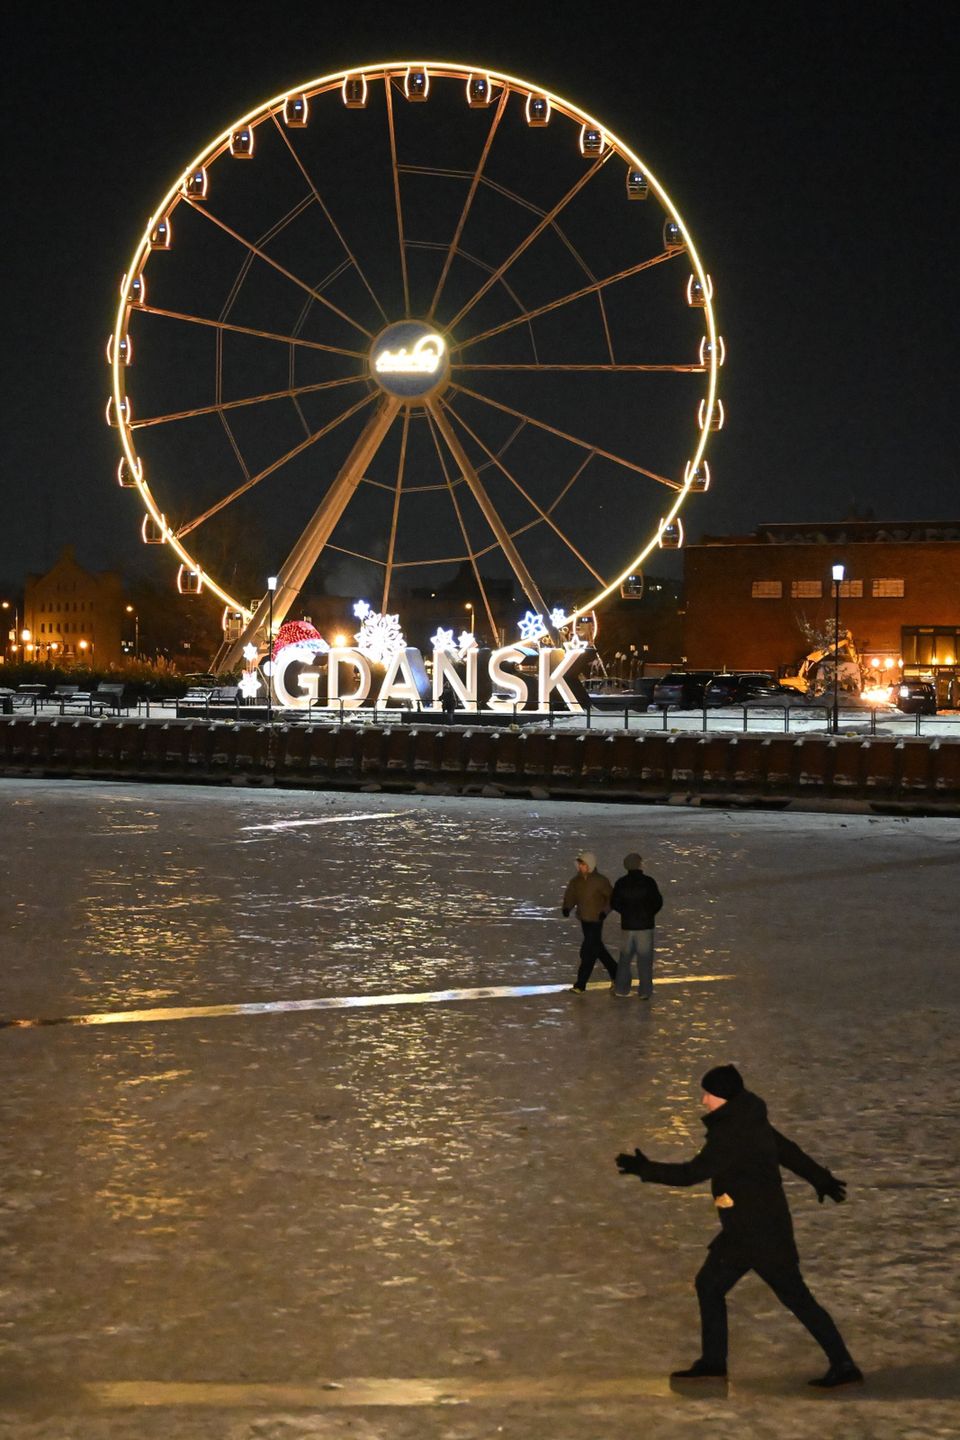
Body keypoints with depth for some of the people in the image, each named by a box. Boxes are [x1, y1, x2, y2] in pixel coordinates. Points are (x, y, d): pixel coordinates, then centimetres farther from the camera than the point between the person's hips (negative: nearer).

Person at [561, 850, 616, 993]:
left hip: (596, 921, -7)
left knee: (588, 953, -7)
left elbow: (611, 898, -6)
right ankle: (615, 974, 36)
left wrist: (605, 911, -21)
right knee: (598, 949, 19)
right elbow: (570, 895, 4)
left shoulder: (600, 881, -14)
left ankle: (580, 985, -4)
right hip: (584, 919, 7)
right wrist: (567, 908, -16)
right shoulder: (576, 881, 1)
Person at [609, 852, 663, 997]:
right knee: (644, 959, 4)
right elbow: (658, 902, -9)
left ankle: (621, 988, 17)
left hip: (627, 925, 2)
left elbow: (614, 903, 1)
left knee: (625, 958, 14)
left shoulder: (621, 883, -3)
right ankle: (644, 991, 6)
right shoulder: (649, 882, -12)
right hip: (645, 925, -2)